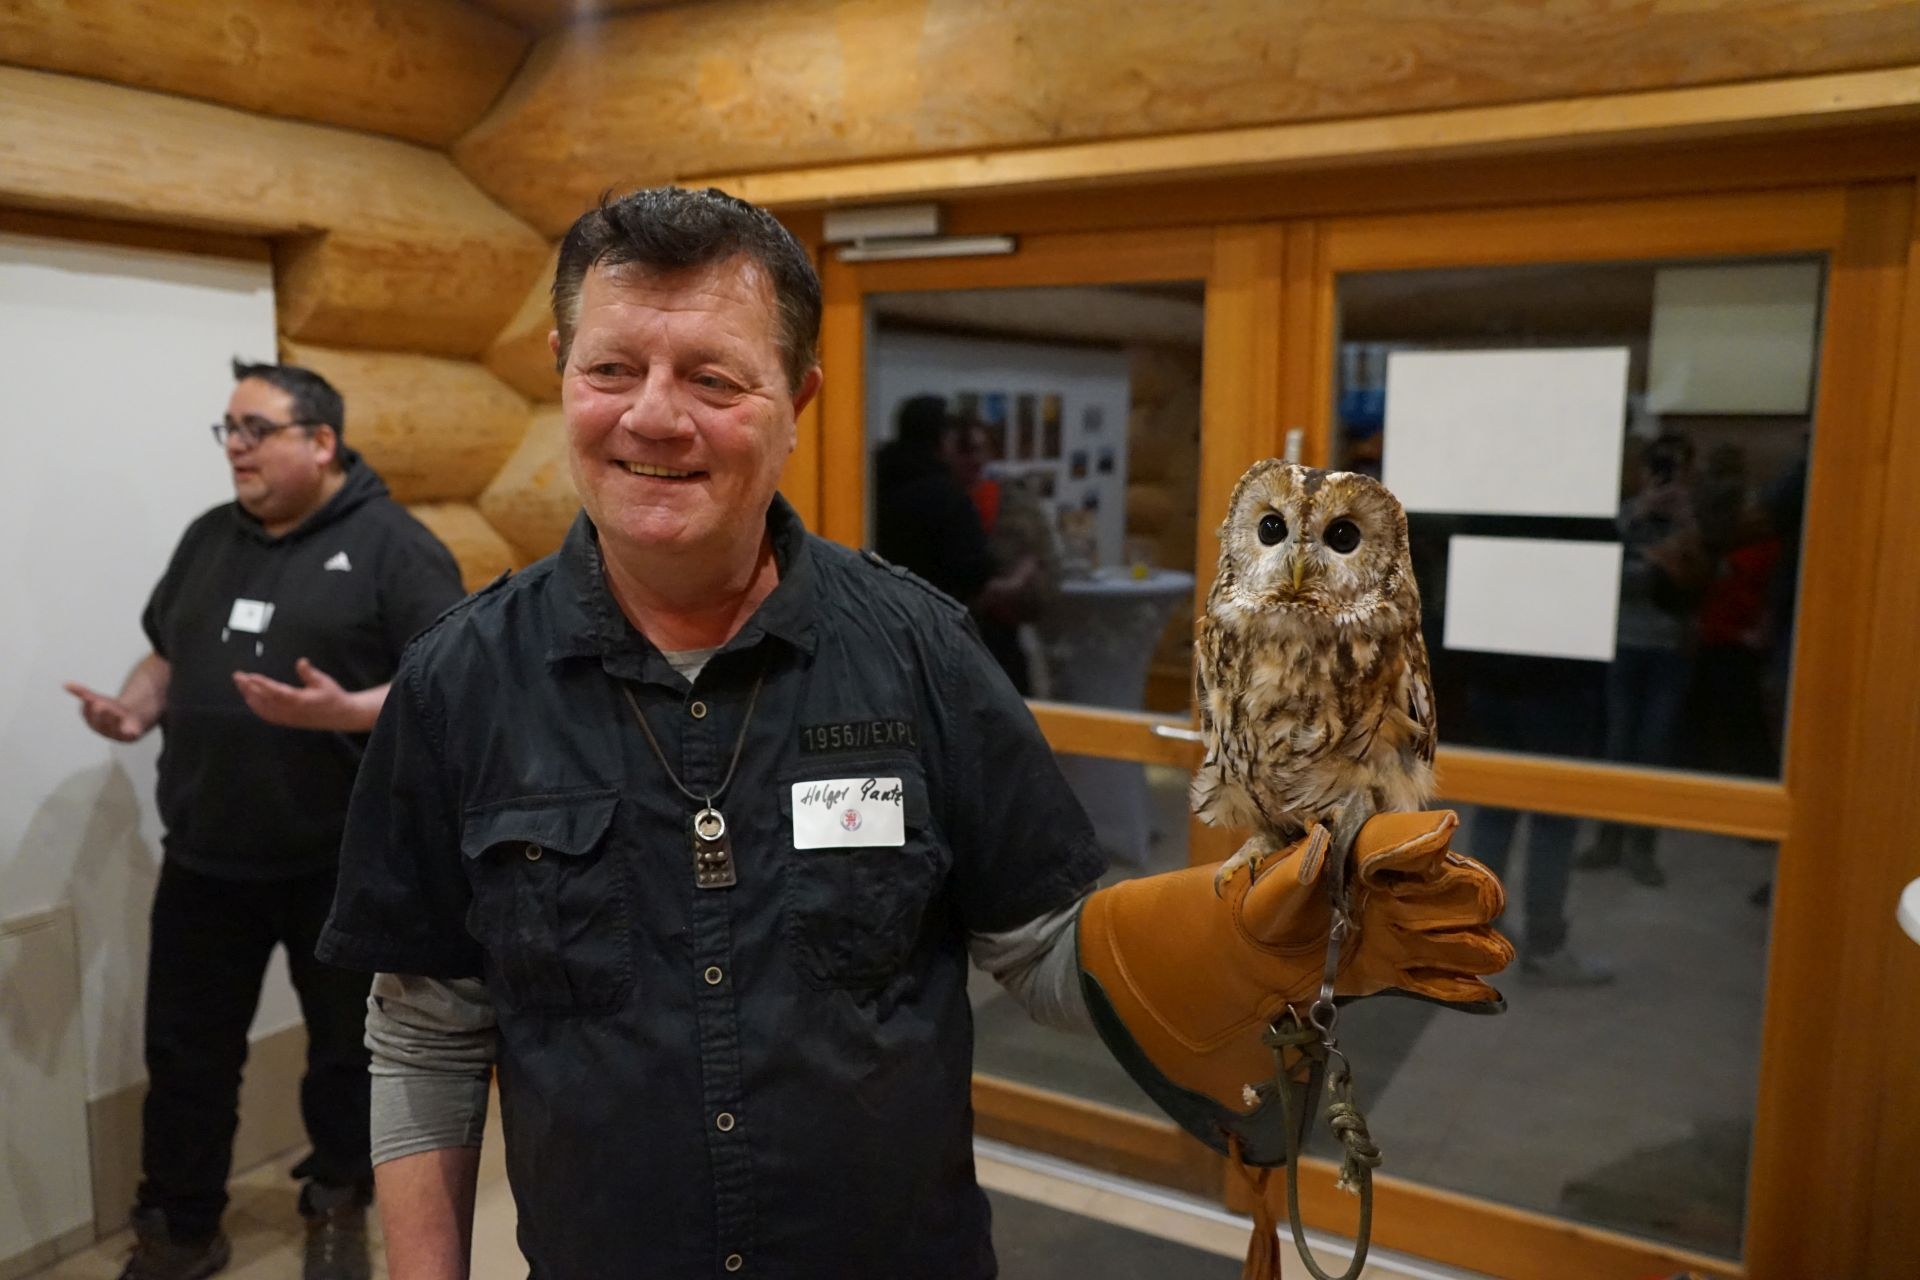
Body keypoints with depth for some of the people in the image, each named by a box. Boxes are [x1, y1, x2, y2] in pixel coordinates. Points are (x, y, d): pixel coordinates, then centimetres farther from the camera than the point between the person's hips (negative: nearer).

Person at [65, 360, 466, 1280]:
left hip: (346, 861, -5)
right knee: (186, 1050, 13)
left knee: (347, 1045, 13)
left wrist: (345, 712, -29)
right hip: (206, 858, 5)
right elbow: (171, 655, 21)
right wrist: (134, 708, -1)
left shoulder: (391, 544, -9)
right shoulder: (209, 539, 11)